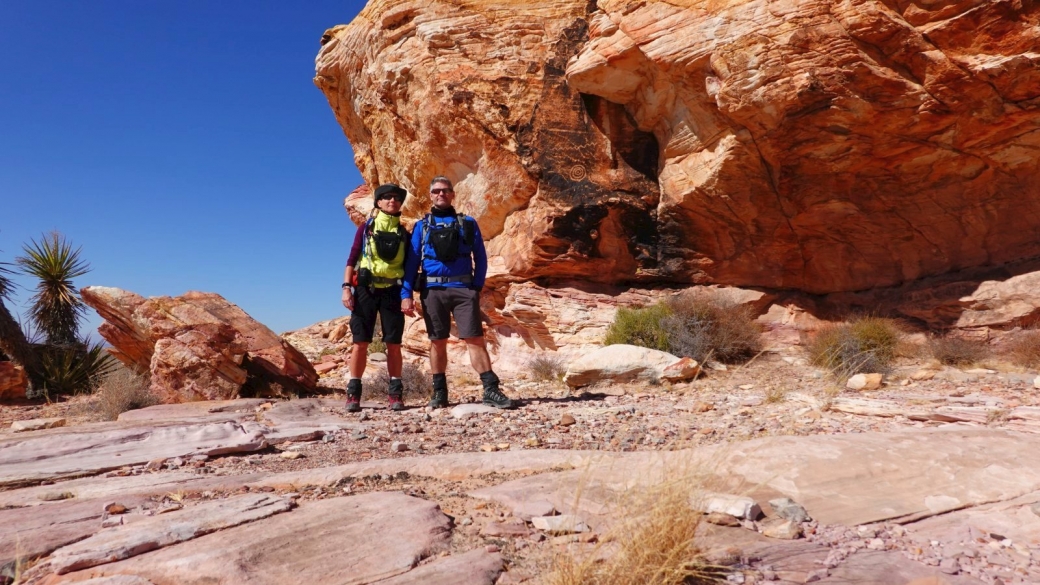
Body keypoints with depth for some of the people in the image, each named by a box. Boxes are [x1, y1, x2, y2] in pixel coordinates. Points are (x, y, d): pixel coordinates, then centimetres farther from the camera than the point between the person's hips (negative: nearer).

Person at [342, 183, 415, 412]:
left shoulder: (404, 233, 13)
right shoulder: (367, 227, 8)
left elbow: (408, 267, 13)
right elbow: (352, 259, 4)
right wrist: (346, 287, -8)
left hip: (392, 291, 1)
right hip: (366, 288, -1)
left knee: (394, 343, 0)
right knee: (361, 342, -3)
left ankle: (395, 393, 5)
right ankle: (353, 393, 2)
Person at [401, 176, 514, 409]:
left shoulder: (468, 223, 11)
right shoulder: (421, 226, 12)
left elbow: (480, 258, 9)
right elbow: (411, 262, 7)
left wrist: (477, 286, -4)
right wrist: (406, 294, -4)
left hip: (463, 289, -1)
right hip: (432, 291, 1)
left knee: (475, 339, -6)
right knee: (437, 342, 6)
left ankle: (491, 390, -5)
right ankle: (439, 393, 14)